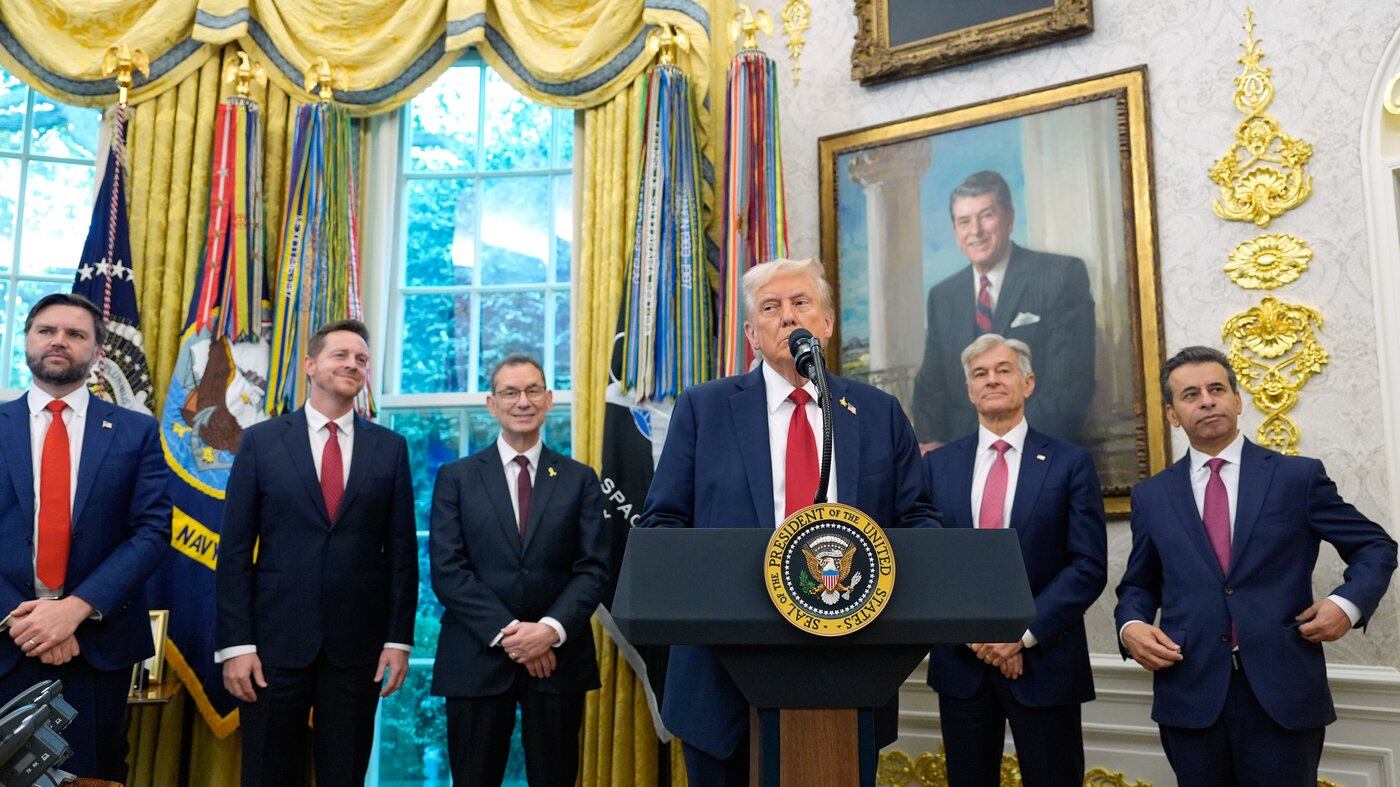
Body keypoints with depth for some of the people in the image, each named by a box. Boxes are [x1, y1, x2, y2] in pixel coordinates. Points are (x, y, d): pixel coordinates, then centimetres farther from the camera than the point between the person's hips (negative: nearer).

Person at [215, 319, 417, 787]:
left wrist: (399, 639, -1)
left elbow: (402, 550, 4)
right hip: (276, 641, -1)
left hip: (358, 644, 1)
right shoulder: (261, 441, 2)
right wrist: (235, 643, -6)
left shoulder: (390, 448, 5)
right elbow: (235, 550, -1)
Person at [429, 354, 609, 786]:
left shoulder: (579, 479, 7)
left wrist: (551, 629, -15)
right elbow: (447, 570, -4)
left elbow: (594, 568, 0)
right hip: (477, 658, 0)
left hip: (558, 657, 1)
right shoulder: (456, 477, 5)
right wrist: (505, 633, -13)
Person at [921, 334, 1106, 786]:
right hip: (960, 663, 2)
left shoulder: (1071, 463, 0)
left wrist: (1024, 632, -13)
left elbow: (1089, 566, -6)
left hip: (1044, 661, -2)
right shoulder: (937, 465, 7)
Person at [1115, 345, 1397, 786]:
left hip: (1284, 691, -1)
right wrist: (1131, 625, -5)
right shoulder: (1151, 496, 9)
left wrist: (1348, 602, -7)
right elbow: (1138, 584, 16)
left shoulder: (1298, 477, 4)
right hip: (1189, 695, 2)